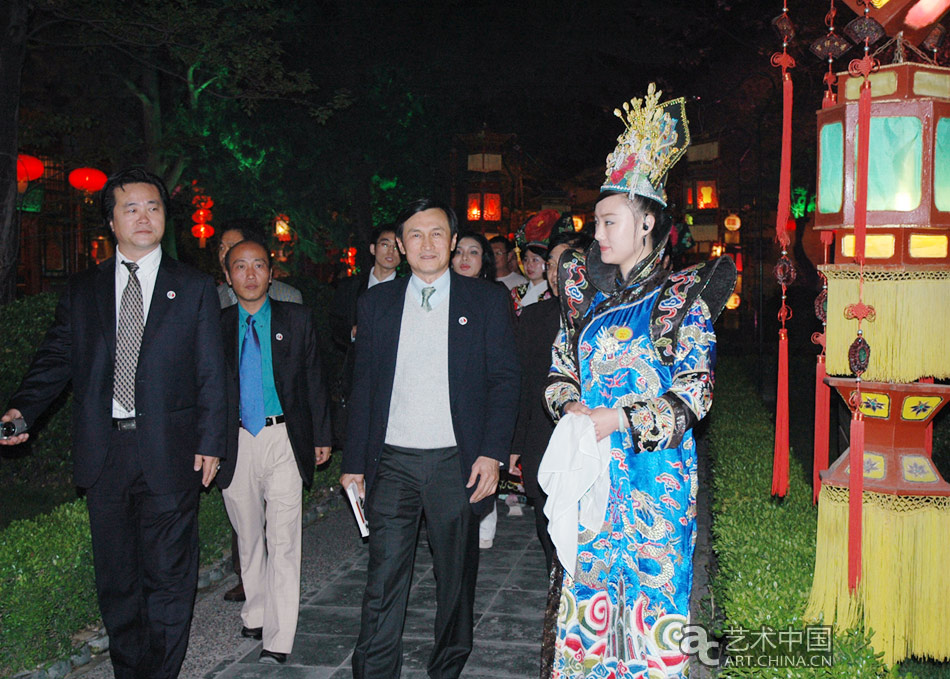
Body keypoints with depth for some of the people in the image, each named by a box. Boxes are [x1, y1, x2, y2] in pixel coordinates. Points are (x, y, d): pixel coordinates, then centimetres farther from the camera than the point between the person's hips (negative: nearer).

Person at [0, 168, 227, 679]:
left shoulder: (194, 288, 4)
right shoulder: (82, 290, 10)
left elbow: (211, 372, 2)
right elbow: (56, 359, 6)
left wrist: (210, 442, -4)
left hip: (168, 453, -2)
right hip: (103, 452, 3)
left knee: (168, 575, 3)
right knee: (115, 576, 12)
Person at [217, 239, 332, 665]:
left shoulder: (297, 319, 4)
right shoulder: (216, 326, 6)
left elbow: (313, 379, 6)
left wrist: (321, 436, 4)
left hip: (284, 441, -2)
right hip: (236, 444, 2)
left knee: (282, 540, -5)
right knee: (248, 538, 15)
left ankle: (278, 637, 2)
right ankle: (255, 614, 33)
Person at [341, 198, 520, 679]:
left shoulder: (486, 301, 3)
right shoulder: (376, 303, 8)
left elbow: (505, 380, 0)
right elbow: (363, 386, 9)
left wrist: (492, 453, -10)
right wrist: (355, 461, 5)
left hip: (457, 463, -1)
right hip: (393, 462, 1)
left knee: (456, 577, 12)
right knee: (383, 581, -1)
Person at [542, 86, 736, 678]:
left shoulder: (681, 297, -5)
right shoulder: (589, 292, 9)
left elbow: (696, 391, -10)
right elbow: (562, 367, 13)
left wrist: (622, 420, -17)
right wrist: (572, 409, -8)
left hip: (655, 471, -4)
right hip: (590, 467, 5)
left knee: (652, 580, 3)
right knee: (587, 581, 11)